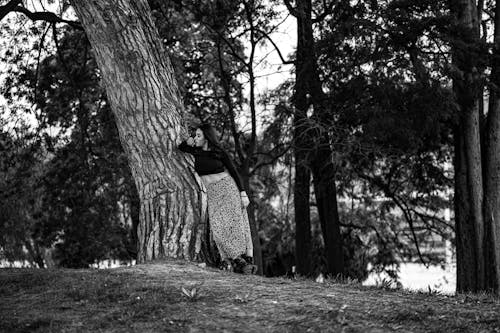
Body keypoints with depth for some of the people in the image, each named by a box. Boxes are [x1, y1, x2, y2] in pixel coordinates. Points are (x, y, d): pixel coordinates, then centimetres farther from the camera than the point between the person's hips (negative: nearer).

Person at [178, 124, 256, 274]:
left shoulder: (219, 152, -4)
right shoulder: (197, 152, 8)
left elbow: (234, 172, -1)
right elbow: (180, 148, 27)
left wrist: (243, 194, -8)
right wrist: (187, 142, 5)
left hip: (228, 187, -4)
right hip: (212, 193, 4)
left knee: (235, 222, -11)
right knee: (218, 226, -12)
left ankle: (247, 260, -11)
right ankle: (236, 260, -11)